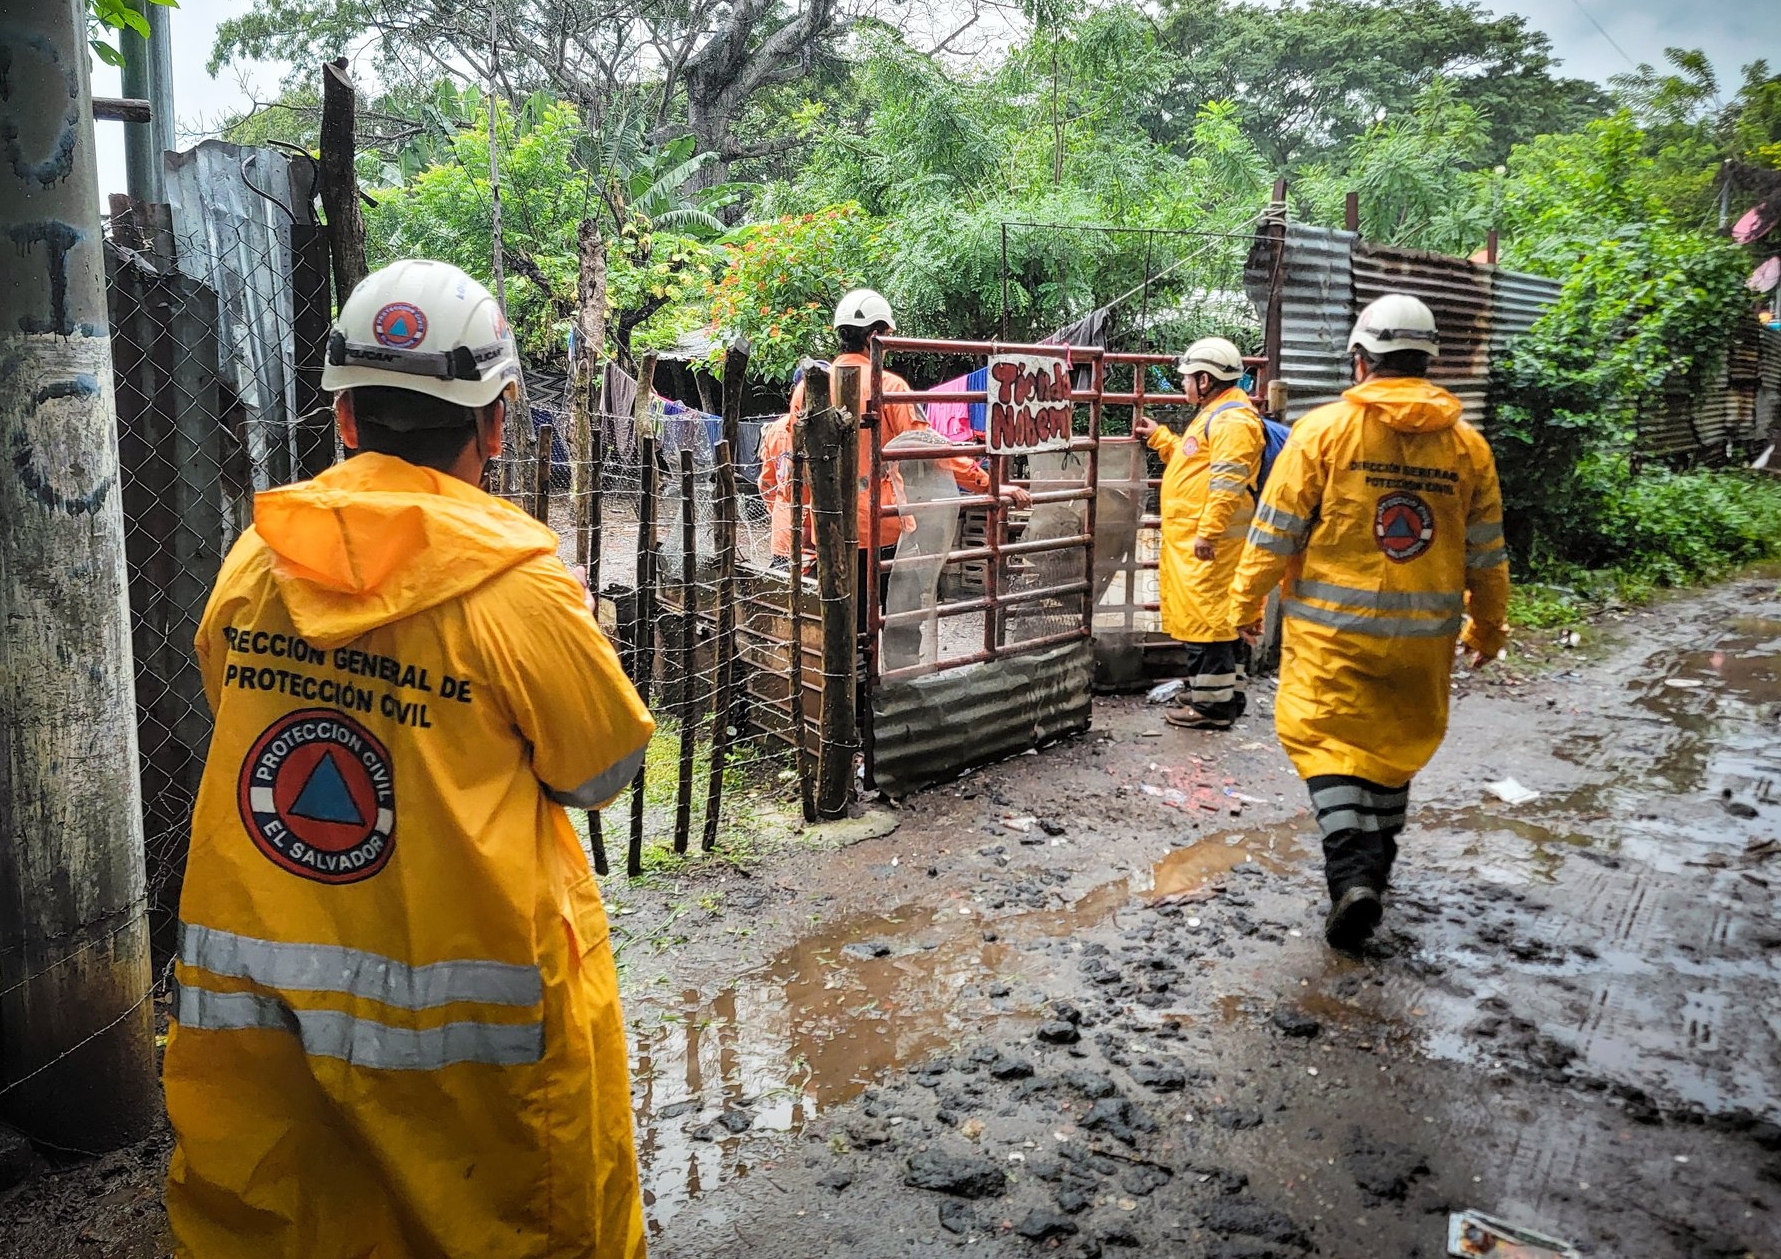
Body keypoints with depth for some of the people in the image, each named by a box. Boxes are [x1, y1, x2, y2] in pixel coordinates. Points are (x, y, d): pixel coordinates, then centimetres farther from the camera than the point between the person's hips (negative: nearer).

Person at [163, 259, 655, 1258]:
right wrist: (578, 631, 10)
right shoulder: (519, 585, -17)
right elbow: (605, 767, -5)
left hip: (254, 989, 4)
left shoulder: (252, 559, -3)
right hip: (457, 982, -4)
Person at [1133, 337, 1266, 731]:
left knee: (1205, 617, -8)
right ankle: (1224, 694, 24)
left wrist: (1208, 533, -27)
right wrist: (1159, 438, 34)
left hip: (1208, 542, -11)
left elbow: (1227, 482, -24)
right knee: (1220, 616, 16)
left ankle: (1212, 705, -3)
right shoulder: (1215, 414, 19)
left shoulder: (1232, 420, -15)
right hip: (1194, 537, 11)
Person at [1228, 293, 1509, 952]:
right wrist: (1488, 628, 22)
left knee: (1325, 740, 6)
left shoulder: (1324, 428, -8)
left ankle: (1351, 873, -10)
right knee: (1397, 745, 18)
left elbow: (1276, 528, -7)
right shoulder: (1468, 444, 4)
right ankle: (1374, 866, 33)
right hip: (1425, 632, 4)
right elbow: (1486, 553, 9)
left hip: (1333, 626, -4)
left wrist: (1247, 601, 6)